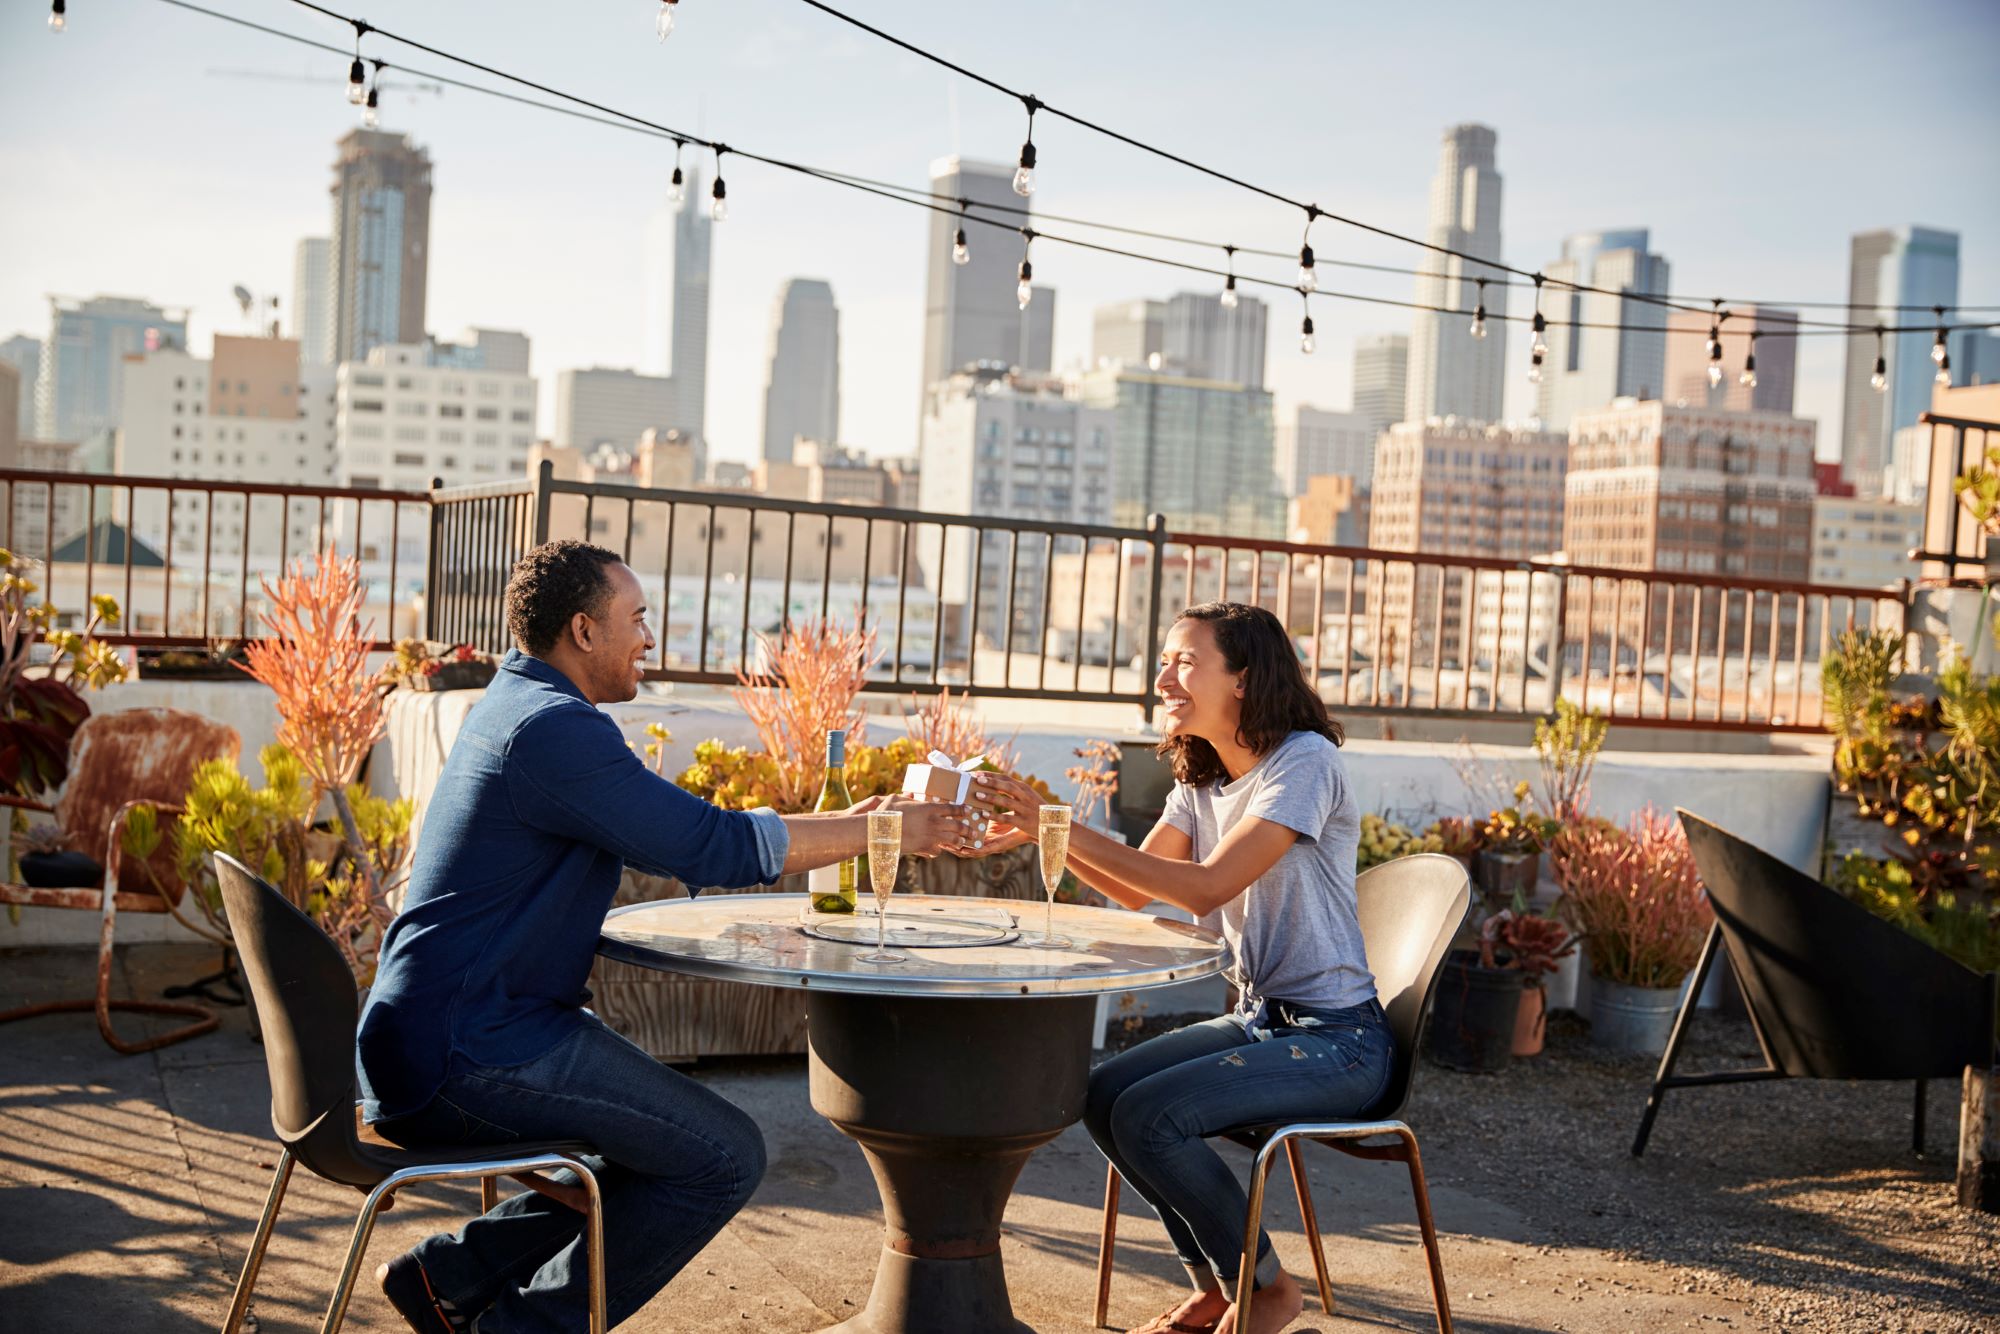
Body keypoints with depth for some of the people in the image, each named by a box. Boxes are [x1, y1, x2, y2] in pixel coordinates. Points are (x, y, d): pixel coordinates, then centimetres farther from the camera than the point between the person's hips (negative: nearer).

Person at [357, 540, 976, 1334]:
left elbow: (677, 841, 21)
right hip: (469, 1054, -11)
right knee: (725, 1157, -9)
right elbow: (718, 847, -19)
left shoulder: (516, 707, 16)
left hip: (431, 1043, 11)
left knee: (675, 1145, 19)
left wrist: (845, 829, 15)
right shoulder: (554, 728, -17)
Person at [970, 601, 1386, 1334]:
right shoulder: (1202, 779, 10)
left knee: (1148, 1116, -22)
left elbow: (1208, 887, -26)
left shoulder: (1305, 762, -17)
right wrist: (1039, 831, -10)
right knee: (1104, 1095, -5)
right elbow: (1137, 890, 5)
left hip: (1336, 1038, -8)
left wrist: (1063, 828, -29)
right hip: (1257, 1018, 9)